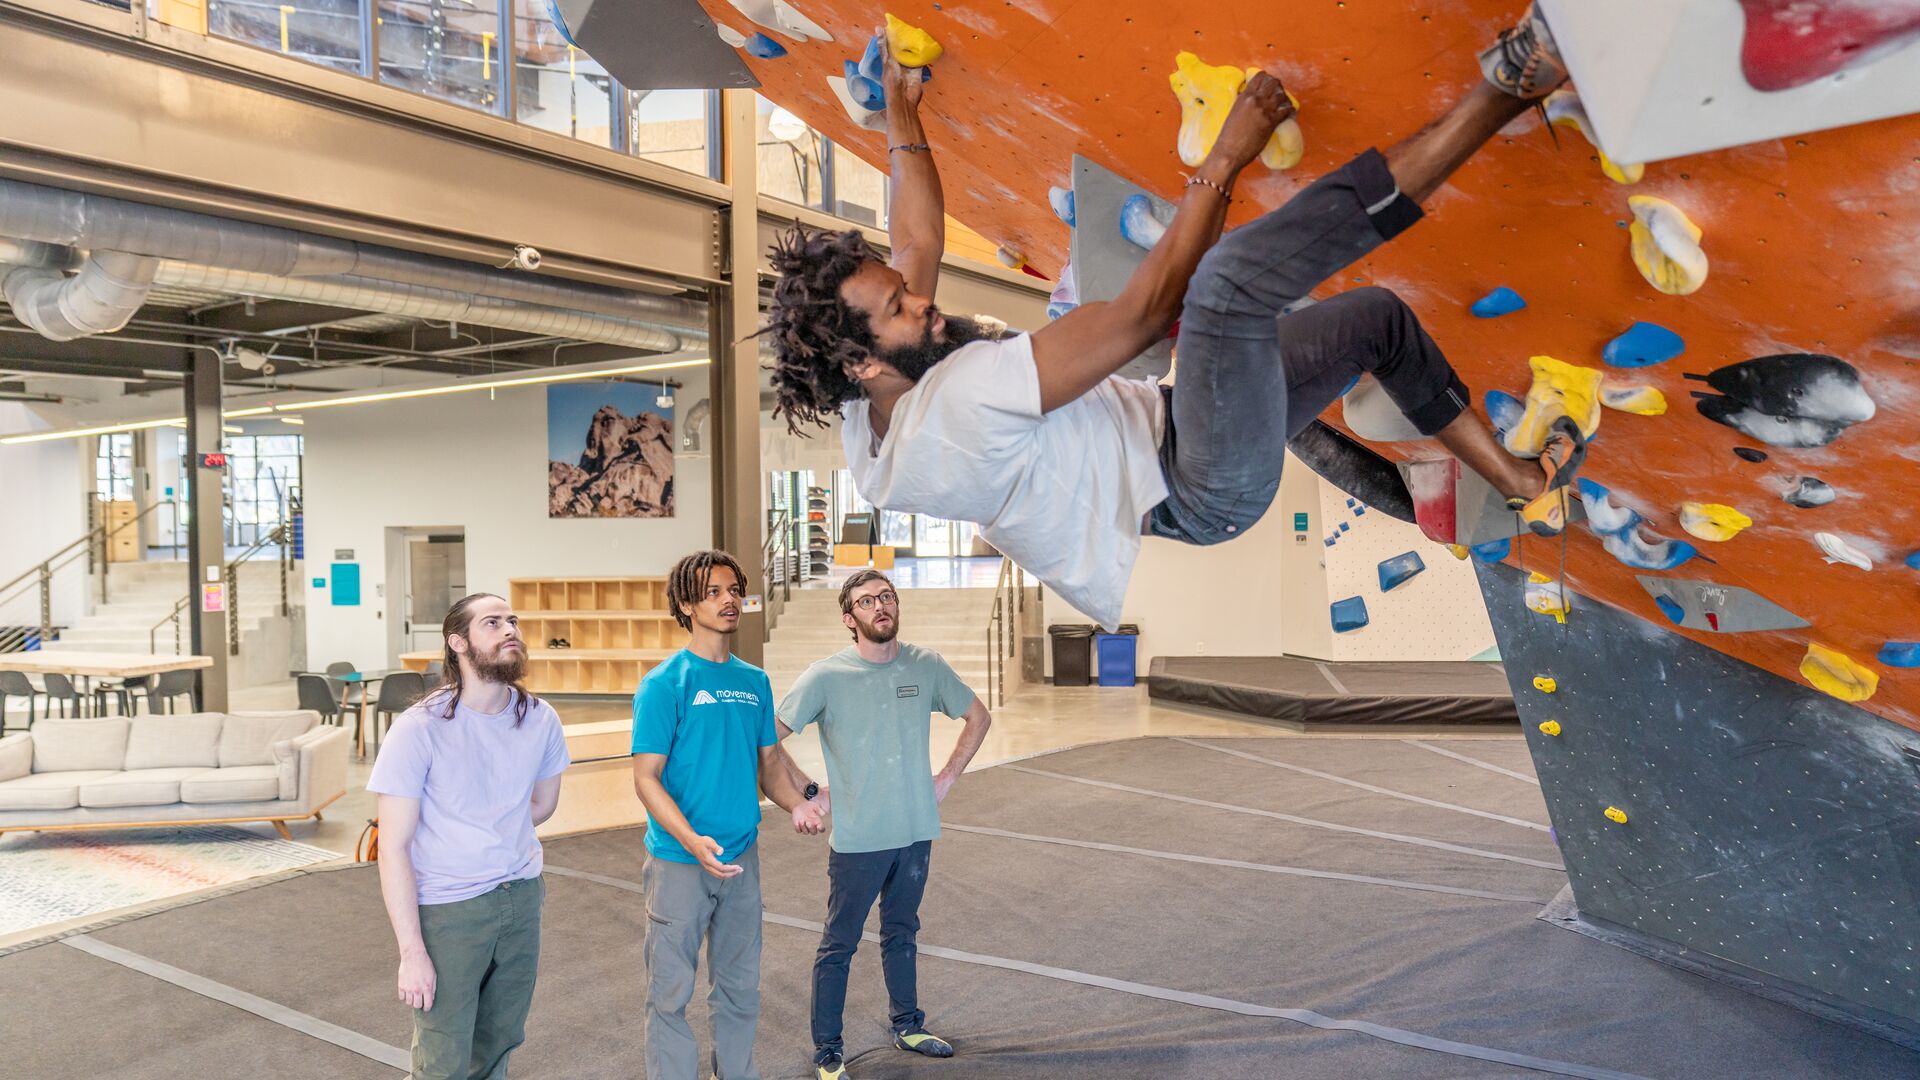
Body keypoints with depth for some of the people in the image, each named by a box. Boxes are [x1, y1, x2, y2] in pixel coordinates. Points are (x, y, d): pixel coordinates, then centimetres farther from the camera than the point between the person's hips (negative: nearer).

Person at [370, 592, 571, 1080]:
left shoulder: (540, 718, -4)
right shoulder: (418, 730, -17)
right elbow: (394, 848, -15)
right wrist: (412, 951, -16)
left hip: (521, 897, 4)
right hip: (447, 909, -4)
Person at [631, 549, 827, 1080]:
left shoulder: (755, 681, 6)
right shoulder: (665, 684, -12)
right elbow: (646, 778, -14)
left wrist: (797, 803, -6)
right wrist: (692, 841, -28)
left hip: (743, 855, 6)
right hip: (680, 861, -5)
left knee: (741, 986, 18)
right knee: (671, 992, 6)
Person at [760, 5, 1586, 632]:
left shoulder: (872, 409, -2)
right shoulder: (956, 403, -31)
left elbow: (916, 241, 15)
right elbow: (1144, 309, -29)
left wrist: (902, 123, 25)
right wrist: (1225, 159, -21)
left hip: (1163, 433, 10)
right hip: (1201, 494, -10)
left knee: (1377, 316, 16)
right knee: (1230, 276, -35)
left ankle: (1525, 487, 25)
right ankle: (1503, 90, -25)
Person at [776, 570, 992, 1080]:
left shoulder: (926, 665, -1)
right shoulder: (825, 677, -13)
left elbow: (978, 717, 12)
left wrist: (946, 777, 6)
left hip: (916, 832, 4)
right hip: (856, 840, -4)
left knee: (901, 933, 21)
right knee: (839, 946, 8)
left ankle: (908, 1026, 39)